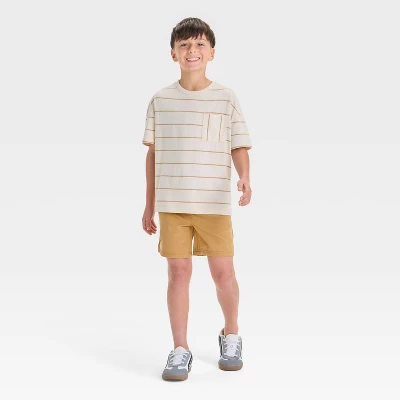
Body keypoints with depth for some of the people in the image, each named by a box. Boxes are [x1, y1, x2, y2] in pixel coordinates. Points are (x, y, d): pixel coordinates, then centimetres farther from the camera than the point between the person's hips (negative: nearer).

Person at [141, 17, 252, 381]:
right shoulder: (161, 100, 5)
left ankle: (230, 336, 29)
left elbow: (240, 148, 1)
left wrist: (244, 178, -20)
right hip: (171, 202, 1)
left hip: (215, 202, -1)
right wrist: (149, 205, 10)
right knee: (178, 272, 1)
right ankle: (180, 350, 13)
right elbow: (153, 153, 10)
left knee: (223, 272, 3)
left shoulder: (226, 98, 2)